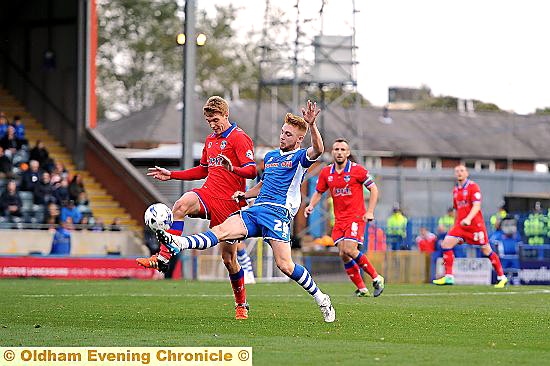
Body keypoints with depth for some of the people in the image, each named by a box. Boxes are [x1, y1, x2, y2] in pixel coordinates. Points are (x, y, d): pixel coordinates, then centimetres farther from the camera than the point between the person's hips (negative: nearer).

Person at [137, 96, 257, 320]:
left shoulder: (240, 138, -6)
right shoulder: (210, 140, 18)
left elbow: (252, 171, -18)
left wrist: (233, 169, -38)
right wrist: (171, 175, 24)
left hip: (229, 202, -6)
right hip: (208, 193, 6)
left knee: (229, 259, -1)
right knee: (181, 205, -30)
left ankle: (241, 304, 19)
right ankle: (162, 259, -38)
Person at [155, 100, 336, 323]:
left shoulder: (299, 157, 3)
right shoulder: (270, 157, 26)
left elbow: (317, 150, -20)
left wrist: (312, 125, -34)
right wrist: (245, 195, 20)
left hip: (277, 212, -6)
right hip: (255, 210, 6)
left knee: (285, 265, -16)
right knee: (222, 230, -18)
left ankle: (321, 299, 0)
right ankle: (178, 243, -40)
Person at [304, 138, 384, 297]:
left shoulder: (357, 170, -7)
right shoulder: (326, 172, 6)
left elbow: (373, 189, -1)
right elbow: (318, 192, 18)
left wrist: (370, 212, -9)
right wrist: (311, 205, -2)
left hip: (356, 217, -5)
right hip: (339, 220, 5)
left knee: (350, 250, -20)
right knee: (343, 254, -4)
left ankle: (376, 278, -5)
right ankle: (362, 288, 5)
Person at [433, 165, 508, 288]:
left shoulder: (473, 187, -7)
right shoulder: (456, 190, 14)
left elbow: (476, 206, -19)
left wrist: (468, 219, -33)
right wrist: (458, 222, 22)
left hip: (475, 224, -6)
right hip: (460, 224, 6)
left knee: (486, 250, -1)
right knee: (446, 243, -11)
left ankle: (502, 277, 11)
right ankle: (448, 277, -11)